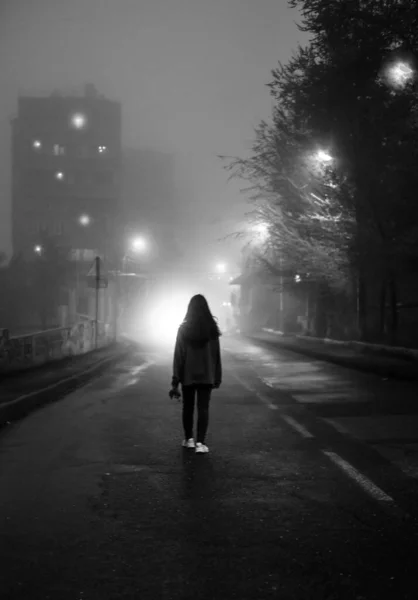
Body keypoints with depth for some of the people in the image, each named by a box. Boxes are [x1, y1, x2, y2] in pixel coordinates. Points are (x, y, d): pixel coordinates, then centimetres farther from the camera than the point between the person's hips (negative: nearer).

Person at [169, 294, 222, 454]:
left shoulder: (183, 329, -7)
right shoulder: (212, 329, -4)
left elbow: (178, 356, -7)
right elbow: (216, 356, 0)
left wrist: (175, 381, -5)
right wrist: (217, 377, 9)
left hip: (188, 375, 0)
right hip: (206, 375, 0)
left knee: (188, 407, 15)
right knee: (203, 408, 1)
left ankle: (188, 439, 24)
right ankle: (200, 442, -9)